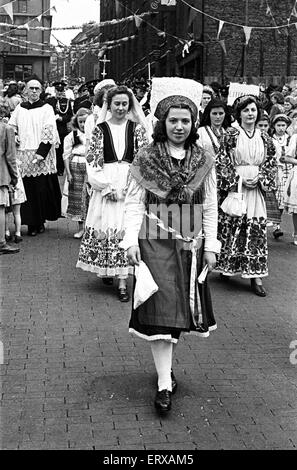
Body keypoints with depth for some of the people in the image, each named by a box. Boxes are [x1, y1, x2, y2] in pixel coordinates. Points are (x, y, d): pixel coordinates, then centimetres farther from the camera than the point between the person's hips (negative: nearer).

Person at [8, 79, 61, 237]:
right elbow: (11, 126, 23)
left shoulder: (46, 108, 3)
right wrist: (14, 136, 0)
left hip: (41, 154, -3)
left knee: (42, 189, -4)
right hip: (23, 155, 3)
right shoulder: (19, 108, 14)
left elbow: (49, 132, -6)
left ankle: (40, 221, 9)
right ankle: (32, 223, 5)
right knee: (27, 189, 0)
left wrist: (41, 152, -15)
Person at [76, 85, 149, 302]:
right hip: (106, 185, 0)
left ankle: (123, 280, -3)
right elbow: (93, 162, -1)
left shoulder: (136, 129, 5)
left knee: (126, 229, -4)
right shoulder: (100, 129, 4)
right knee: (105, 227, 2)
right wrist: (107, 186, -10)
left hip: (131, 185, 0)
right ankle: (107, 269, 22)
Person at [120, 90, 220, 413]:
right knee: (161, 308, -7)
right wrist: (131, 240, -12)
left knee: (180, 308, 10)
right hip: (155, 243, -3)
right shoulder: (145, 159, -2)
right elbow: (133, 203, -2)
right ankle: (164, 382, -5)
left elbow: (210, 207, 6)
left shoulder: (203, 161, 4)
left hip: (190, 245, 3)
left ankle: (164, 363, 29)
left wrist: (211, 245, 2)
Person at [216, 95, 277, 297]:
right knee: (230, 229, 1)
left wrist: (260, 178, -6)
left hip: (256, 190, 3)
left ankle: (255, 275, 2)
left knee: (257, 230, -1)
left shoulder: (264, 138, 9)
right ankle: (227, 265, 20)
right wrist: (238, 178, -12)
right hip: (234, 189, -2)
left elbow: (272, 164, 11)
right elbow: (222, 162, -4)